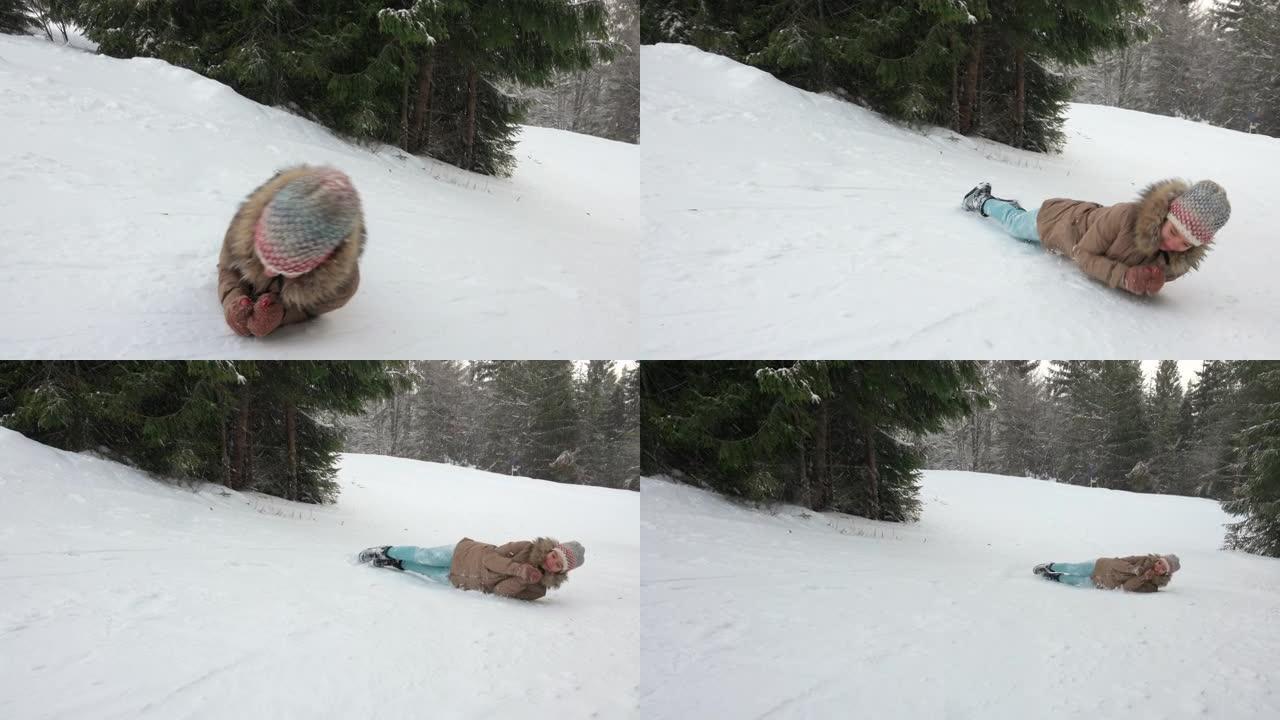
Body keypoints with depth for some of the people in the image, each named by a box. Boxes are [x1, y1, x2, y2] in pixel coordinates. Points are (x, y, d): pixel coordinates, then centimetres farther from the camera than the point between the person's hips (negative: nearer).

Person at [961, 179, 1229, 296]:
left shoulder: (1183, 260, -32)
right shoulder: (1126, 216, -47)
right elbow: (1083, 253, -34)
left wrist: (1150, 280, -36)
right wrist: (1125, 276, -48)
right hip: (1057, 219, -4)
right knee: (1017, 225, 30)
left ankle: (1013, 207, 65)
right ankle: (983, 200, 57)